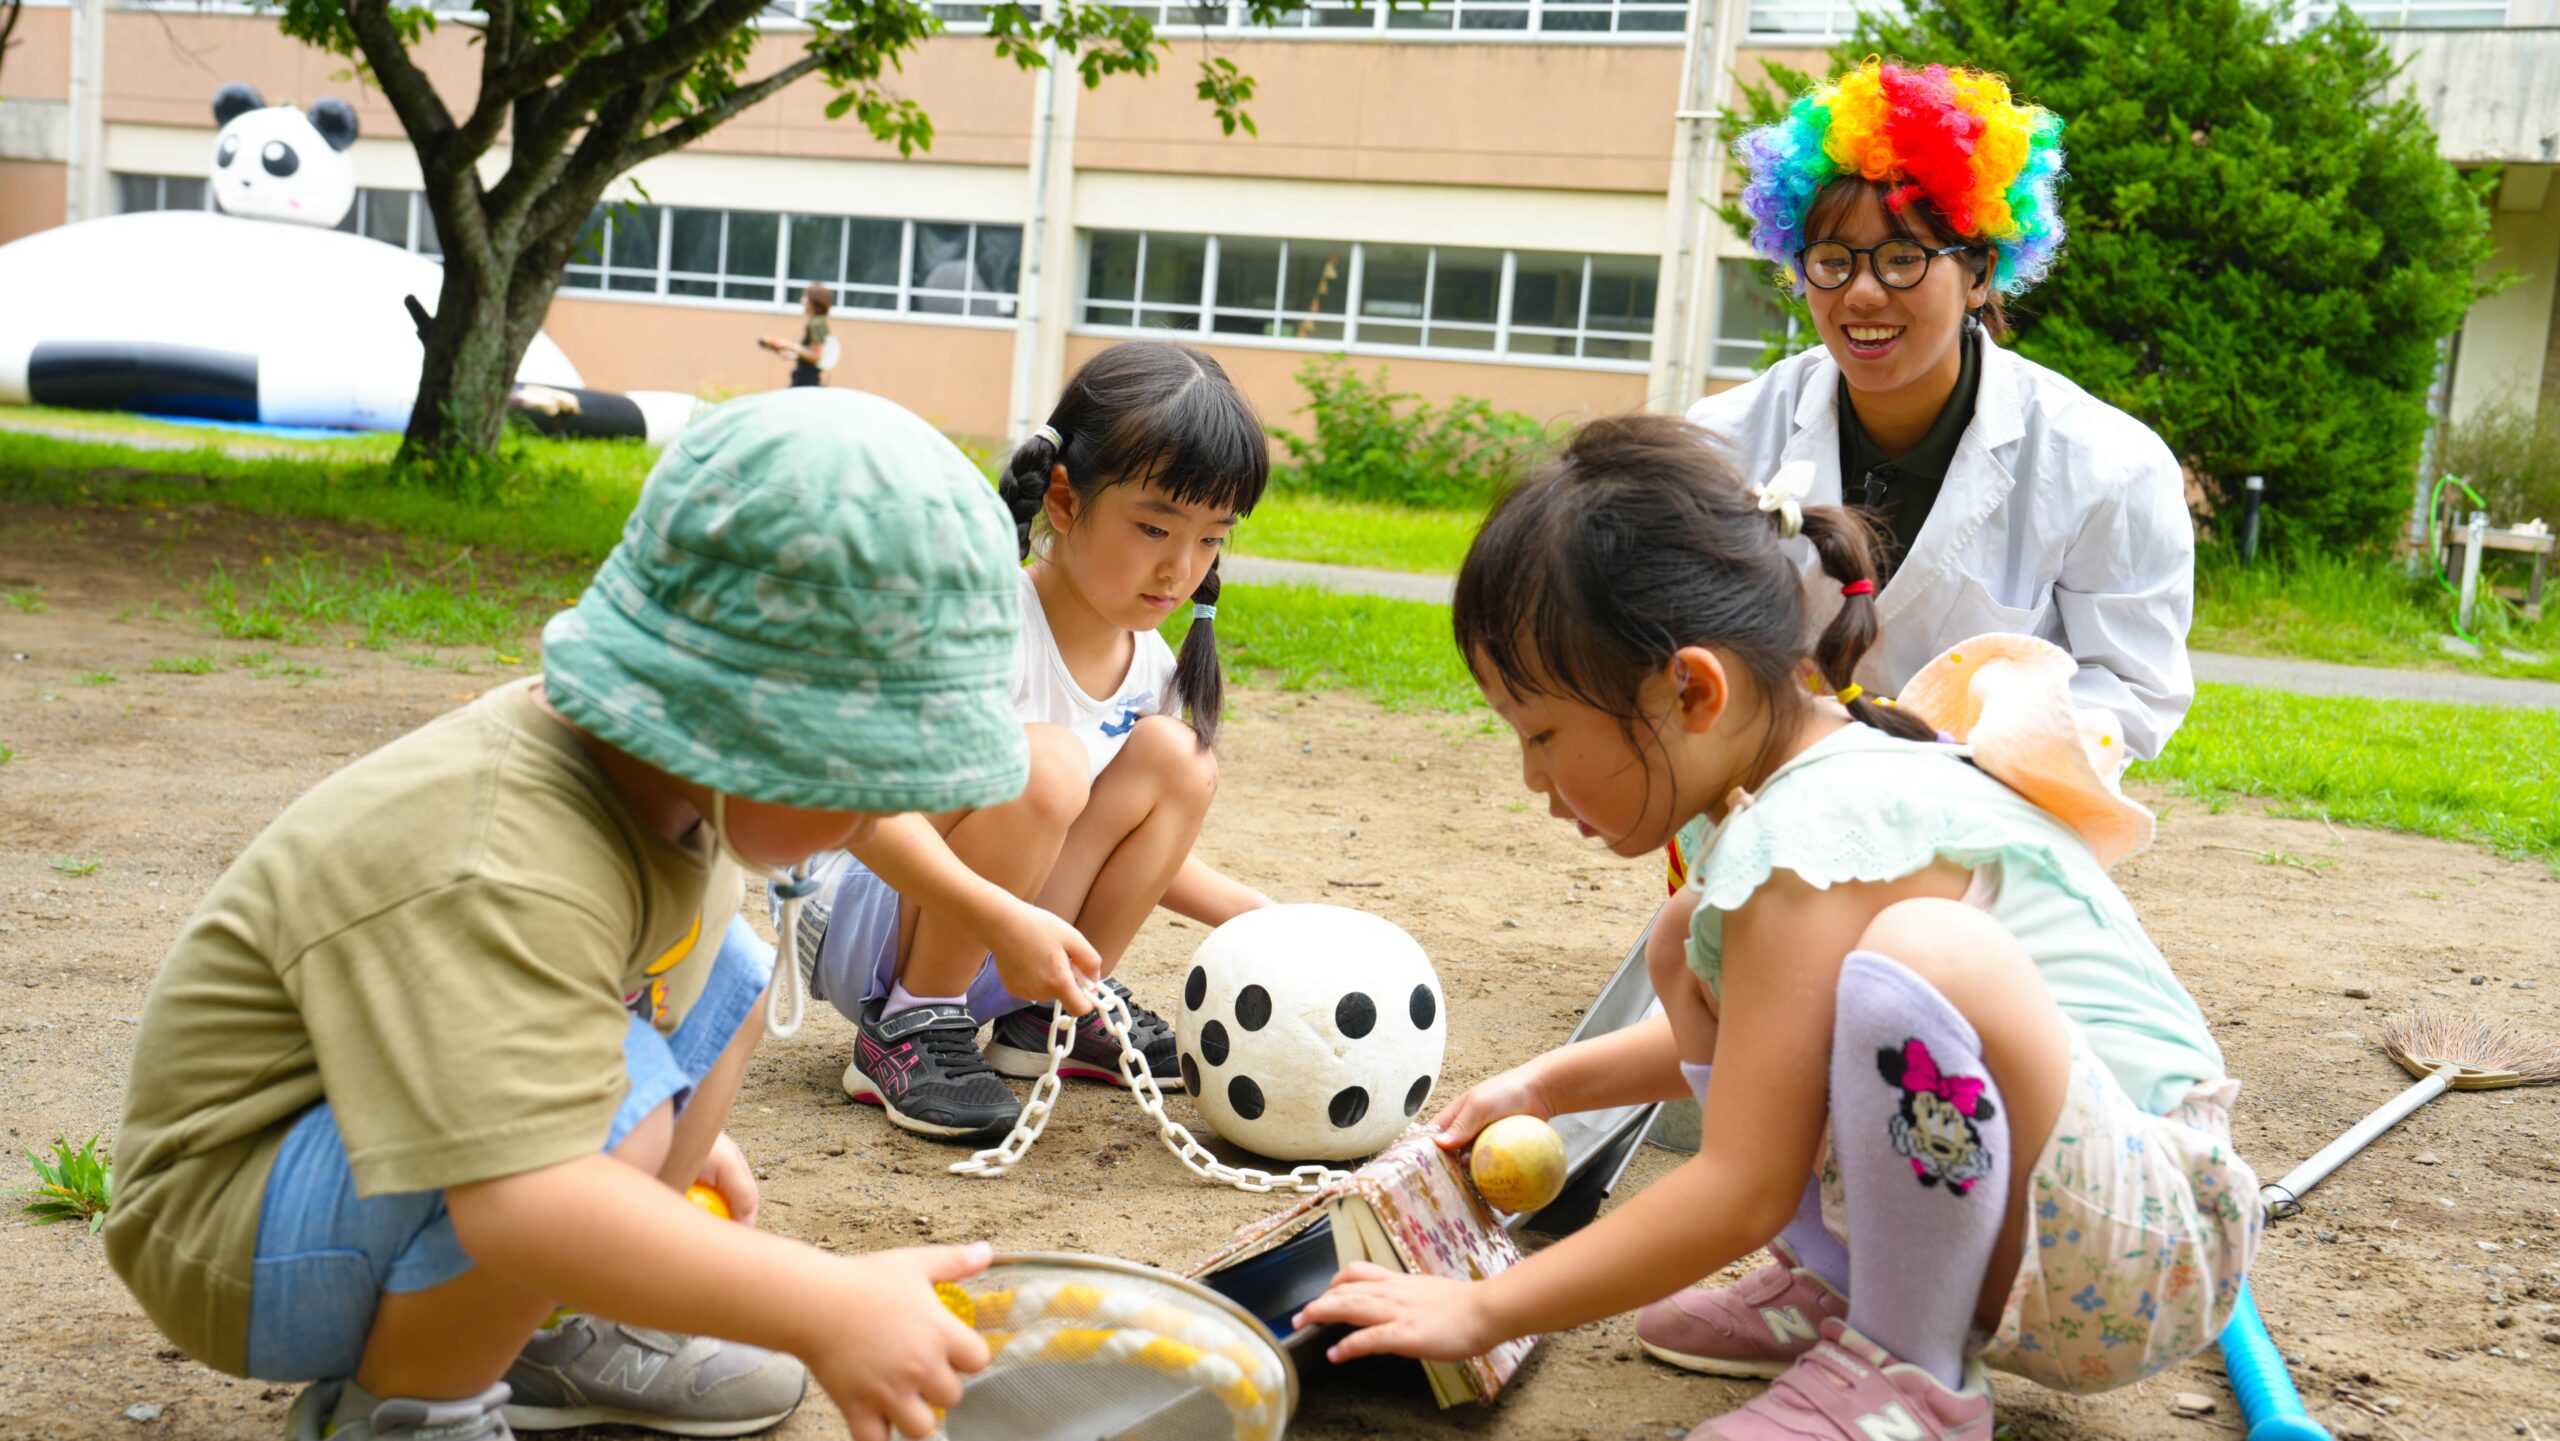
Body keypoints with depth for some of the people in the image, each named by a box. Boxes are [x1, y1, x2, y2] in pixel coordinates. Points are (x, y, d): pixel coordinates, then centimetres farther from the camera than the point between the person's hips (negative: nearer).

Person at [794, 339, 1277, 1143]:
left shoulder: (1150, 666, 1)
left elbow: (1132, 841, 15)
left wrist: (1248, 913, 0)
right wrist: (1003, 918, -44)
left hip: (987, 950, 7)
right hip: (866, 918, -7)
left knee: (1174, 756, -7)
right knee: (1043, 763, -31)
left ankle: (1047, 1018, 4)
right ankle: (909, 1025, -16)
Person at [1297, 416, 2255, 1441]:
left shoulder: (1812, 836, -24)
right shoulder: (1837, 770, 6)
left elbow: (1742, 1194, -23)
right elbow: (1751, 1037, 25)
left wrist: (1482, 1311, -15)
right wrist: (1548, 1085, 19)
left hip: (2152, 1249, -10)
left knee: (1925, 953, -38)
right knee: (1696, 956, 9)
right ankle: (1860, 1297, 6)